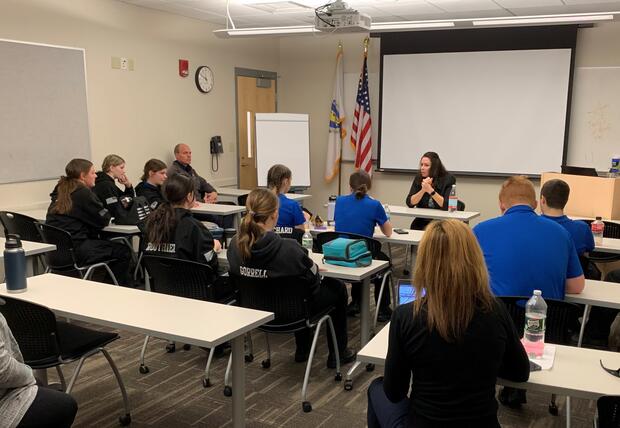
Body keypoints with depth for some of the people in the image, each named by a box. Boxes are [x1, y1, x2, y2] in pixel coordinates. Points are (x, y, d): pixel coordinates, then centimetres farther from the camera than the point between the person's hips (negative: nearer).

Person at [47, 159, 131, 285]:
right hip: (74, 250, -9)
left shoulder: (60, 190, 15)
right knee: (123, 251, 2)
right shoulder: (83, 193, -11)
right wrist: (109, 214, 15)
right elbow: (104, 219, -7)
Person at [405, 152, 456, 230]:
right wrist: (423, 190, -17)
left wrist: (430, 190, -23)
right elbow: (409, 203, -3)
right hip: (421, 222, 4)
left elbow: (447, 205, -16)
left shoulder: (448, 179, -6)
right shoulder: (418, 178, 4)